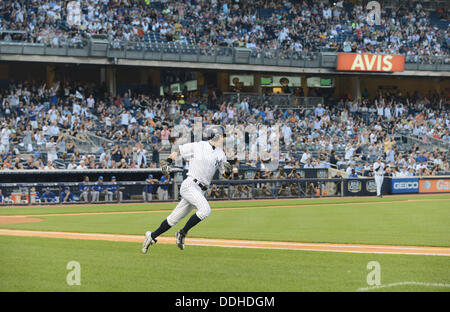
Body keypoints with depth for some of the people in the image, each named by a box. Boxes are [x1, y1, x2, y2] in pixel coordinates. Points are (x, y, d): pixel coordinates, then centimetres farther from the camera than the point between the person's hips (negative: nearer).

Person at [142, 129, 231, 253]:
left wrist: (228, 170, -9)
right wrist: (167, 162, 0)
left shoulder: (220, 154, 13)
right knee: (205, 209, -27)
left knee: (174, 219, 7)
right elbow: (178, 150, 11)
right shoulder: (197, 146, -2)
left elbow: (226, 175, 14)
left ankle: (152, 236, 20)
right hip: (190, 185, -6)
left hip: (200, 191, 6)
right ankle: (183, 233, -15)